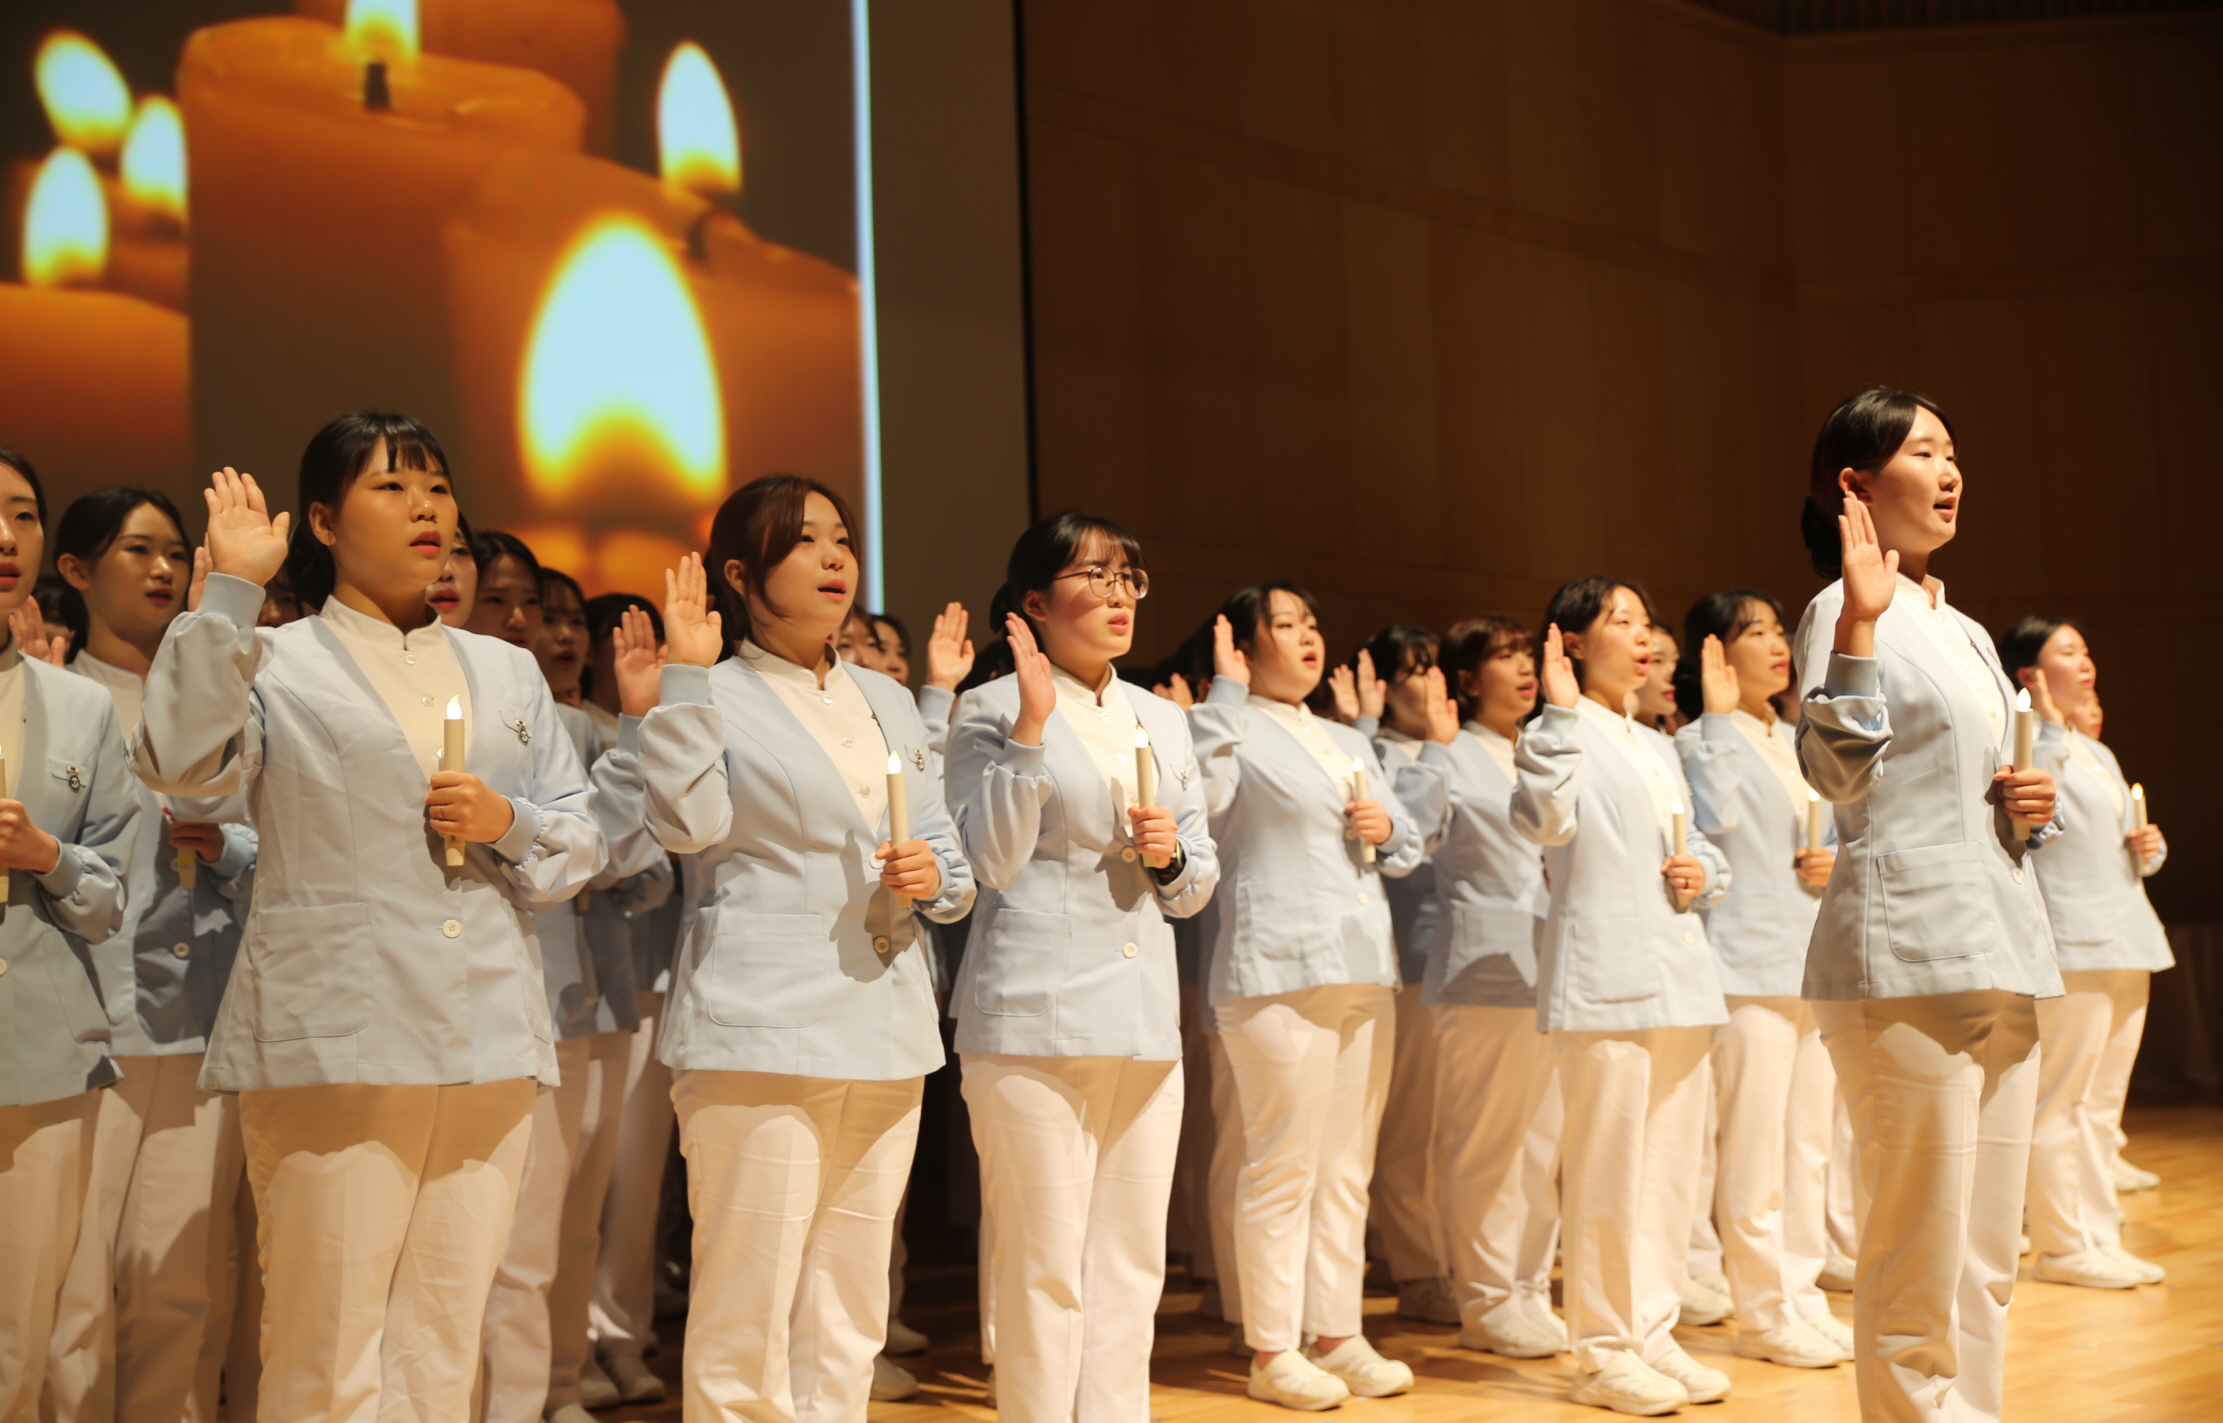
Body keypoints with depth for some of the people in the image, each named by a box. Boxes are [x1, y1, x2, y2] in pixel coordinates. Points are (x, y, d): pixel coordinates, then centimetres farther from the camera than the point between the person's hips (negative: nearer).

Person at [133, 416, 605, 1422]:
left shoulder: (506, 671, 20)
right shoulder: (274, 662, 6)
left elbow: (582, 843, 18)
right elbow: (178, 761, -14)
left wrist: (510, 825, -3)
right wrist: (231, 585, -12)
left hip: (488, 1045, 4)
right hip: (334, 1041, -4)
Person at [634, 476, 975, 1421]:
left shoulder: (888, 700, 19)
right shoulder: (714, 695, 0)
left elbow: (952, 865, 20)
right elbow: (688, 823, -19)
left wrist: (934, 877, -2)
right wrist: (687, 673, -19)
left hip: (885, 1036, 6)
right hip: (763, 1034, -6)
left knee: (848, 1321, 11)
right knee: (747, 1319, -6)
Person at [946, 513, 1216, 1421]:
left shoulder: (1161, 721, 16)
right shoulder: (992, 713, -2)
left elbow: (1197, 887, 19)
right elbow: (993, 861, -14)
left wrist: (1172, 855, -4)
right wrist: (1032, 723, -17)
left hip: (1146, 1020, 6)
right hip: (1035, 1020, -6)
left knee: (1131, 1265, 10)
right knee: (1044, 1269, -3)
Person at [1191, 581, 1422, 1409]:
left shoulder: (1349, 743, 21)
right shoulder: (1236, 730, -2)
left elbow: (1410, 846, 25)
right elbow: (1202, 799, -23)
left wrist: (1389, 829, 2)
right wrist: (1227, 690, -17)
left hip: (1365, 970, 8)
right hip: (1279, 974, -8)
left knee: (1348, 1169, 10)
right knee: (1283, 1168, -5)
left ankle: (1336, 1334, 19)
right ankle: (1273, 1351, 3)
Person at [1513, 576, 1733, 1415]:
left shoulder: (1658, 748, 21)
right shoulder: (1563, 733, -5)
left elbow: (1696, 844, 27)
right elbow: (1545, 821, -24)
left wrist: (1704, 874, 5)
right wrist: (1561, 712, -24)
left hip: (1680, 978, 8)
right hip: (1605, 982, -8)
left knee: (1672, 1168, 11)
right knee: (1606, 1172, -4)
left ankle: (1653, 1335, 21)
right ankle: (1603, 1353, 4)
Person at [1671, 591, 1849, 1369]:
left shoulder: (1793, 743, 17)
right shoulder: (1701, 740, -7)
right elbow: (1713, 818, -25)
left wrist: (1835, 863, 2)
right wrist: (1718, 714, -22)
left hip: (1813, 963, 8)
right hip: (1748, 966, -8)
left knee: (1810, 1144, 12)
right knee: (1754, 1151, -4)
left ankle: (1801, 1295, 21)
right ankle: (1763, 1313, 5)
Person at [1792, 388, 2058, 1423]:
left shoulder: (1966, 632, 20)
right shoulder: (1845, 611, -5)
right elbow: (1837, 776, -20)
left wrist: (2032, 810, 7)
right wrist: (1858, 623, -27)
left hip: (2002, 950, 9)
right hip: (1906, 956, -9)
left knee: (1987, 1262, 12)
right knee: (1920, 1268, -6)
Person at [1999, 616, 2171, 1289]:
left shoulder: (2099, 755, 21)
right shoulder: (2028, 744, -7)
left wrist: (2151, 848, 5)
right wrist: (2051, 729, -17)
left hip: (2125, 939, 9)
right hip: (2069, 942, -9)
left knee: (2104, 1103, 11)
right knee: (2061, 1101, -6)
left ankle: (2101, 1237, 16)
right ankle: (2062, 1245, -1)